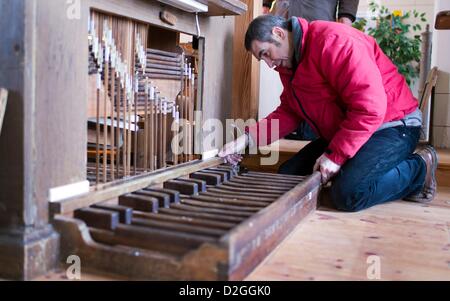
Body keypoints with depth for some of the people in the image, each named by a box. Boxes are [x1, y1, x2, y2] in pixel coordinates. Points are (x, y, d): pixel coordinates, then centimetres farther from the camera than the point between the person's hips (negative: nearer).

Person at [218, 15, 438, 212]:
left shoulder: (331, 41, -22)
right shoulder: (288, 64, 8)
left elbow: (370, 106, -28)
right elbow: (289, 113, 5)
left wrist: (335, 155, -26)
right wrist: (248, 138, -9)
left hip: (392, 126, -9)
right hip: (341, 135, 9)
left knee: (348, 193, -29)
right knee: (287, 176, 5)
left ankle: (419, 168, -2)